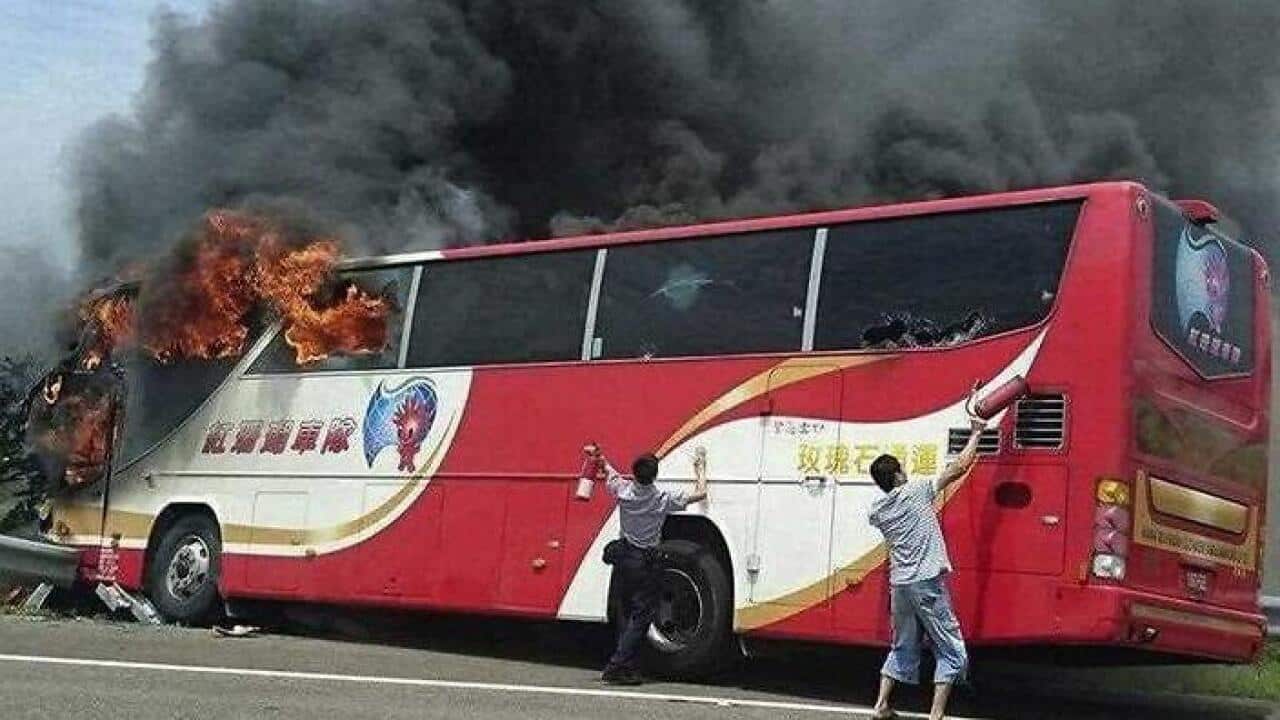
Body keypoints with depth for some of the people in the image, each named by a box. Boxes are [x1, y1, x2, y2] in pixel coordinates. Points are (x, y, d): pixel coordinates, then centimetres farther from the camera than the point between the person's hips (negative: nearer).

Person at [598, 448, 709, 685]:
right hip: (646, 562, -5)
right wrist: (700, 468, 6)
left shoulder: (623, 490, -7)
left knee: (628, 613, 14)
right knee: (641, 615, -1)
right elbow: (700, 494, -10)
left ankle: (629, 668, 15)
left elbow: (609, 471, 14)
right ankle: (617, 668, -9)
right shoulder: (663, 499, -17)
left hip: (624, 558, 5)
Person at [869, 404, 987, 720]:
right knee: (951, 652, 2)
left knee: (902, 647, 21)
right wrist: (976, 434, 5)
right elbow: (958, 468, -5)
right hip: (927, 583, -6)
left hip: (899, 585, 6)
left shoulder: (876, 511, 7)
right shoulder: (916, 490, -7)